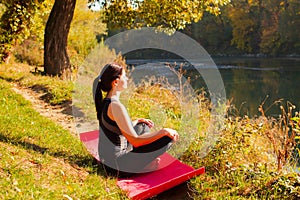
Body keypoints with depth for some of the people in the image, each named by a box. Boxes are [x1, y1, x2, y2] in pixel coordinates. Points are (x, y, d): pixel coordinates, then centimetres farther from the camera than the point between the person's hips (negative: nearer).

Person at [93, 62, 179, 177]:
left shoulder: (105, 102, 6)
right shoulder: (115, 106, -24)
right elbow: (135, 141, -25)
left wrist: (138, 121, 20)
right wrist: (164, 131, -16)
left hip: (107, 162, 10)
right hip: (117, 166, -10)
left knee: (143, 126, 26)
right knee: (168, 138, -11)